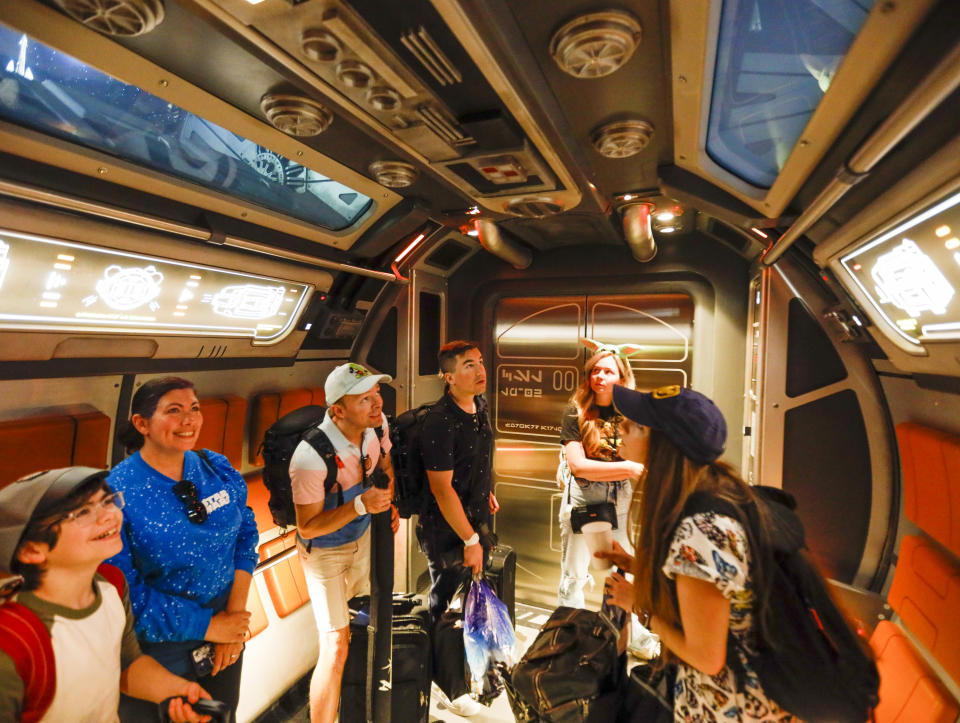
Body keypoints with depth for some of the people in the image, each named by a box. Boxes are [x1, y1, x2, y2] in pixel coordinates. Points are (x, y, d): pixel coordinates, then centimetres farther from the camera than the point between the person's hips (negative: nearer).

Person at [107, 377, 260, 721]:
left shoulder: (218, 469, -7)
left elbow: (246, 535, -3)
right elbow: (125, 591, -21)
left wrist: (235, 614, -12)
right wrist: (208, 626, -18)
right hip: (156, 657, -4)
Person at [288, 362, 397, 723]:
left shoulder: (377, 424, -18)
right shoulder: (311, 457, -38)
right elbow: (307, 528, -26)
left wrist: (390, 502, -11)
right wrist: (361, 505, -38)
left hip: (361, 536, 7)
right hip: (324, 550, -7)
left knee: (356, 612, 31)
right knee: (335, 649, -5)